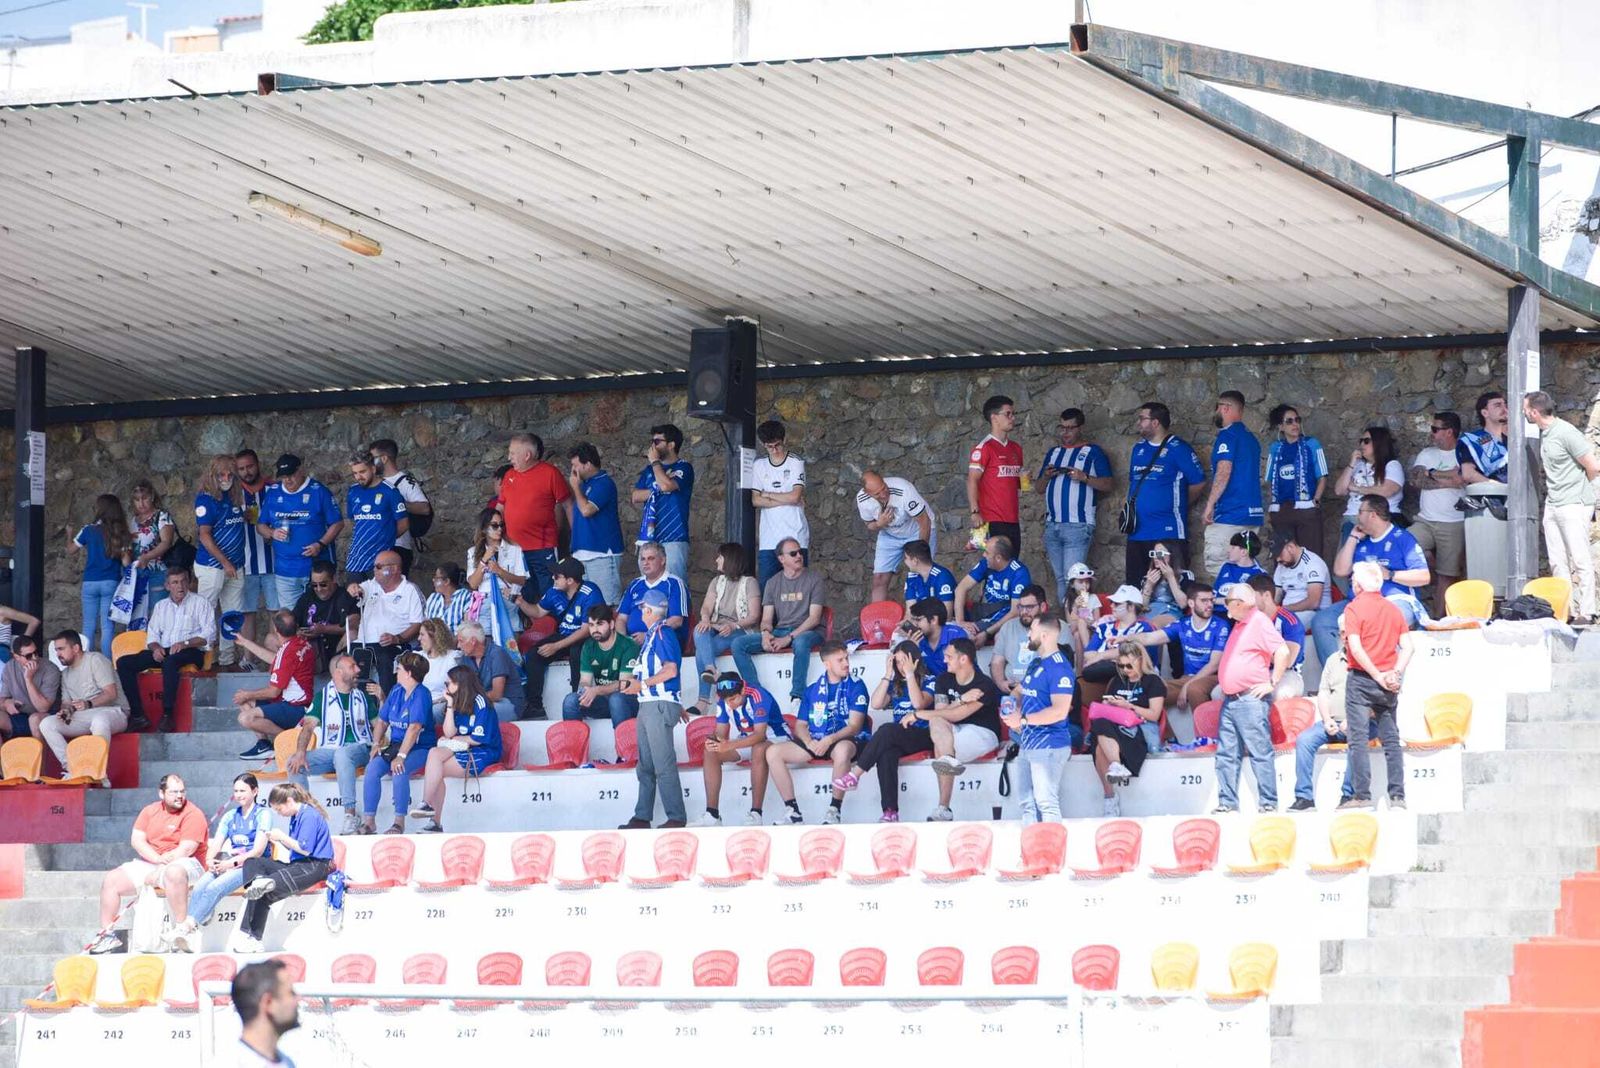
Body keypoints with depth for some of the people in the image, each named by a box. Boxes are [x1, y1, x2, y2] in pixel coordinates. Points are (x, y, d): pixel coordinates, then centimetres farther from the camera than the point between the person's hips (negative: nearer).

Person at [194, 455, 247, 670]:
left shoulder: (236, 497, 11)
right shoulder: (206, 499, -9)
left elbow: (248, 519, 26)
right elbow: (204, 535, -13)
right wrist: (225, 563, -15)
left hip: (235, 567, 8)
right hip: (212, 565, -8)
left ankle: (227, 660, 15)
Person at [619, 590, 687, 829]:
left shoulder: (663, 633, -11)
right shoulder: (651, 634, 17)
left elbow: (670, 669, -19)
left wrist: (642, 684, -15)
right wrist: (634, 679, 11)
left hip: (661, 704, -10)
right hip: (648, 704, 10)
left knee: (664, 765, -10)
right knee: (645, 765, 10)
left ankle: (677, 817, -9)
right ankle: (642, 817, 13)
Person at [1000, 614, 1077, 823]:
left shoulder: (1059, 667, -17)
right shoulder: (1036, 663, 14)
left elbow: (1059, 711, -24)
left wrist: (1022, 720, -20)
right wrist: (1014, 710, 3)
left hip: (1049, 745, -10)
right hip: (1028, 744, 10)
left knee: (1046, 802, -11)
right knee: (1027, 803, 13)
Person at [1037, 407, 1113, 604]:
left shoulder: (1093, 452, 3)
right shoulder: (1053, 453, 20)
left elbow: (1107, 485, -3)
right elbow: (1039, 488, 22)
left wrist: (1084, 478, -18)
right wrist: (1046, 476, 0)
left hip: (1078, 526, -6)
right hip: (1053, 526, 6)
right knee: (1060, 579, 8)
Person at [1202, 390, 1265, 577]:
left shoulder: (1228, 435, -9)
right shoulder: (1250, 437, 19)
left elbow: (1224, 472, -19)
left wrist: (1210, 505, -17)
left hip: (1229, 515, -9)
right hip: (1253, 514, 9)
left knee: (1218, 568, -11)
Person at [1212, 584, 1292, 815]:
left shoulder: (1259, 622, -9)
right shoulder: (1240, 624, 19)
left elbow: (1282, 651, -20)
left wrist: (1272, 684, -17)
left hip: (1251, 699, -10)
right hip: (1231, 699, 10)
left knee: (1259, 752, -8)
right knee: (1226, 754, 7)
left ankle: (1268, 804, -7)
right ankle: (1227, 803, 9)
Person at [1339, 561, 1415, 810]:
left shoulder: (1355, 608, -6)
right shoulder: (1394, 609, 9)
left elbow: (1356, 648, -15)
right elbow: (1407, 647, 4)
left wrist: (1378, 676, -12)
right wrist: (1395, 673, -3)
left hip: (1362, 678, -5)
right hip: (1388, 685, 5)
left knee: (1358, 738, -4)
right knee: (1392, 740, 7)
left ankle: (1362, 794, -9)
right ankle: (1397, 795, 3)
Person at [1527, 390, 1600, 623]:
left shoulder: (1566, 433, -15)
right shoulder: (1544, 433, 11)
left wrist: (1577, 487, 3)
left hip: (1574, 505, -9)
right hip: (1552, 505, 9)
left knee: (1580, 560, -6)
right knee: (1558, 563, 7)